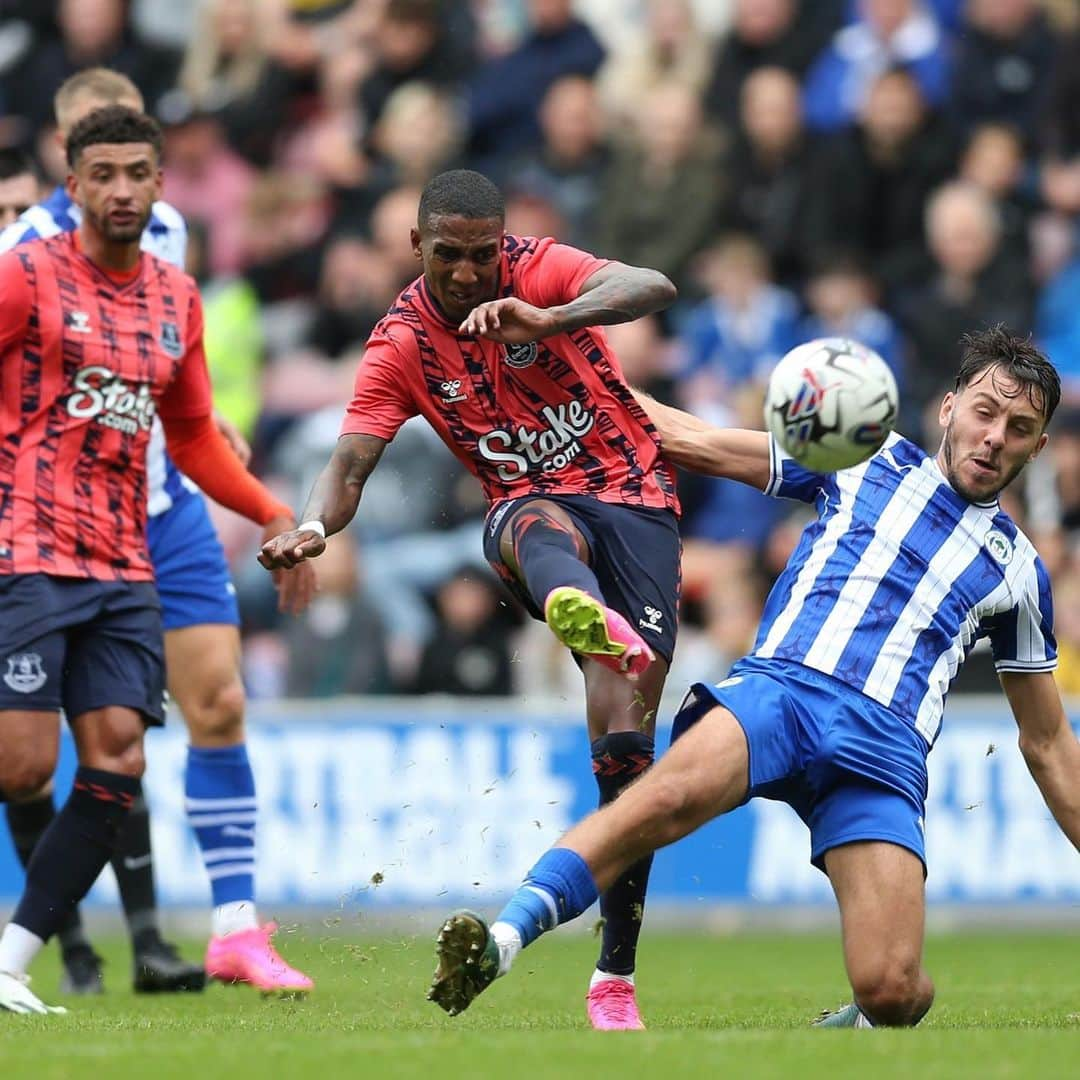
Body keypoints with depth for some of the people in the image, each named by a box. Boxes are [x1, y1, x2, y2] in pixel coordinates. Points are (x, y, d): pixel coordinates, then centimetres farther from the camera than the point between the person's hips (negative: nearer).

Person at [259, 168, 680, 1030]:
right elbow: (352, 460, -10)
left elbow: (655, 288, -23)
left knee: (625, 729, -14)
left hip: (634, 498, -1)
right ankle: (582, 615, -79)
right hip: (530, 502, 1)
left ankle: (616, 971, -8)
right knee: (542, 527, -40)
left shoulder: (539, 271, -5)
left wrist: (549, 320, -42)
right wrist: (314, 525, -34)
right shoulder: (401, 345, 0)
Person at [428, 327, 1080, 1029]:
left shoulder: (1019, 569, 23)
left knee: (892, 989, -23)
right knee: (671, 793, -38)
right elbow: (692, 442, 23)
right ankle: (499, 944, -45)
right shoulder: (868, 458, 20)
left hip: (884, 743, 1)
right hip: (781, 683, -1)